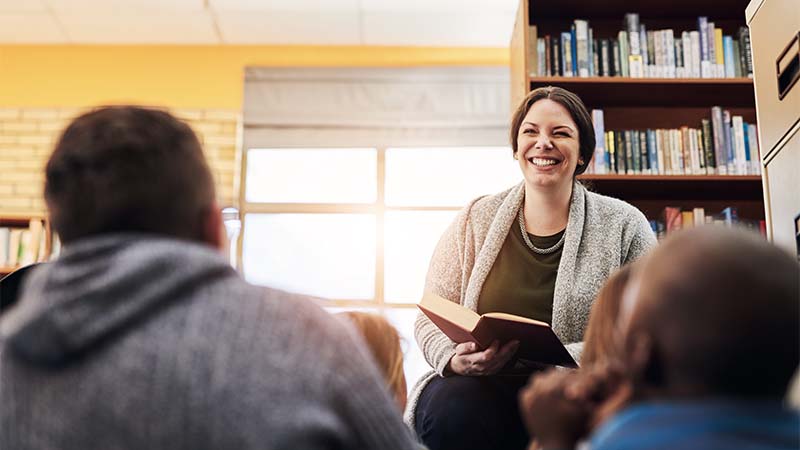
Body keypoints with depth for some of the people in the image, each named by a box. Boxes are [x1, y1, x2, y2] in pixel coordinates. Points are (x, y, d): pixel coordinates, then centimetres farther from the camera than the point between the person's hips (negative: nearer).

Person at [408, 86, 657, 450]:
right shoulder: (476, 220, 9)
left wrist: (572, 361, -18)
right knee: (450, 408, -33)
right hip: (485, 390, 1)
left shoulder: (624, 226, 5)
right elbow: (431, 319, 9)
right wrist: (454, 360, -14)